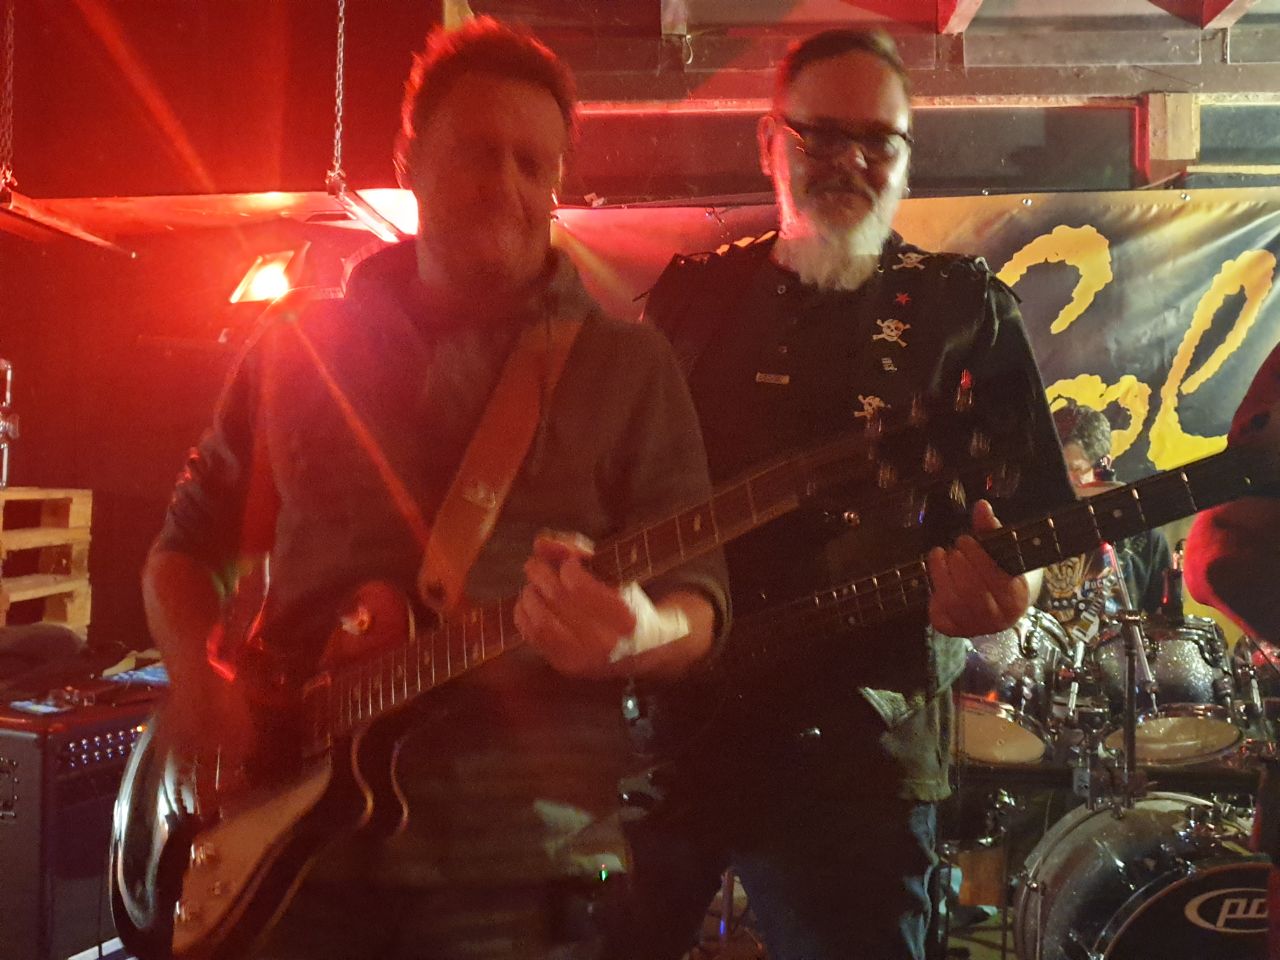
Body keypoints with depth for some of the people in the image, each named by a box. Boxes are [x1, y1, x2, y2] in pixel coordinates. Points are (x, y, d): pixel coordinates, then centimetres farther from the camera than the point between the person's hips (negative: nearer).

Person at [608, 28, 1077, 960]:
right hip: (655, 724, 4)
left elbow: (1034, 509, -2)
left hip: (853, 746, -3)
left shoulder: (967, 311, 1)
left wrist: (1000, 586, -23)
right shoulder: (691, 293, 8)